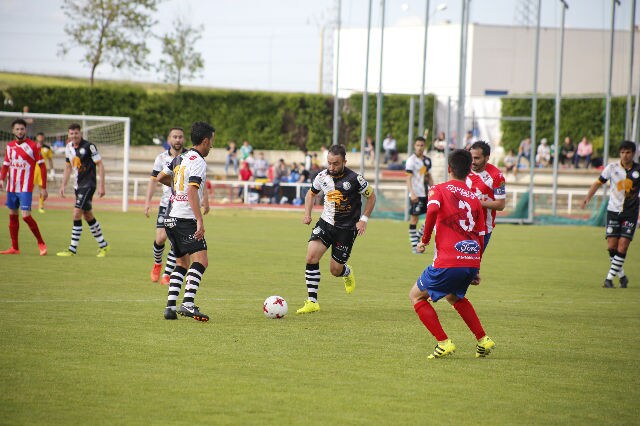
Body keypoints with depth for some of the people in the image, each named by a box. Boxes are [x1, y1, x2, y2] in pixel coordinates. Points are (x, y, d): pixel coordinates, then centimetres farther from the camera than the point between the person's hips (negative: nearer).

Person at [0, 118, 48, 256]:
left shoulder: (32, 146, -7)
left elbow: (42, 167, -5)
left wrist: (43, 188, -7)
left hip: (25, 188, -6)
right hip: (11, 187, 6)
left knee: (26, 216, -14)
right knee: (12, 216, 9)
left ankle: (41, 243, -1)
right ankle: (14, 248, 16)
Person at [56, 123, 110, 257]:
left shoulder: (89, 146, -14)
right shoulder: (69, 148, 7)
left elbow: (100, 165, -11)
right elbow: (68, 167, 20)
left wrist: (101, 185, -14)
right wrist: (63, 185, 15)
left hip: (88, 185, -8)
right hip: (78, 186, 8)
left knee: (77, 214, -13)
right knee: (88, 216, 14)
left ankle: (72, 249, -10)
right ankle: (103, 245, 27)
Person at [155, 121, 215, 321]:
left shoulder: (179, 158, 14)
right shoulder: (198, 162, -11)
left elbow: (160, 177, 25)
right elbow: (192, 191, -21)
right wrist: (200, 221, -25)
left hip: (171, 218, 9)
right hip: (186, 218, -9)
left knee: (182, 263, 17)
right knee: (200, 260, -14)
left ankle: (170, 306, 10)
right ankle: (188, 303, -29)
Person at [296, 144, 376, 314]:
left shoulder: (354, 179, -16)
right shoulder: (323, 176, -4)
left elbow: (371, 196, -1)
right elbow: (311, 193, 16)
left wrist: (363, 219, -8)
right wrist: (307, 214, 3)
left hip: (346, 228, -3)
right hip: (326, 223, 3)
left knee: (335, 270, 0)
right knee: (311, 256, -19)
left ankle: (348, 273, 41)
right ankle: (312, 302, -12)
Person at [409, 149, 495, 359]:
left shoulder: (439, 190, 4)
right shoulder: (474, 199, 17)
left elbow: (433, 210, -20)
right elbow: (480, 238, 16)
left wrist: (425, 239, -7)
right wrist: (475, 271, 25)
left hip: (447, 261, -6)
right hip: (472, 262, 6)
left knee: (416, 295, 15)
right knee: (454, 296, 34)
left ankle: (444, 343, 3)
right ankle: (483, 340, 25)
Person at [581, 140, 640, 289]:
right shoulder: (612, 168, -1)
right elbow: (599, 182, 5)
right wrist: (588, 197, -7)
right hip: (613, 211, 1)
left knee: (622, 247, -11)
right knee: (612, 246, -5)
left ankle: (609, 278, -4)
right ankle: (622, 276, 14)